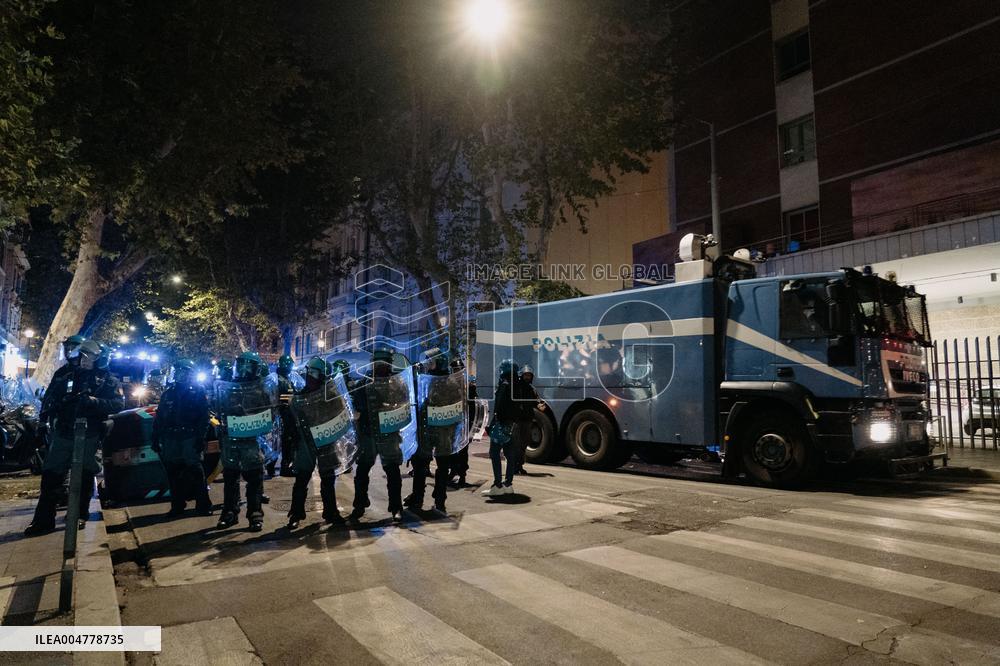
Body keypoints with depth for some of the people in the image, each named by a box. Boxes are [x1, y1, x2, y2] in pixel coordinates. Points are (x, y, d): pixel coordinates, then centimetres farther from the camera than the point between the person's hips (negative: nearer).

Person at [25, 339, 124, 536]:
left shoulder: (105, 379, -1)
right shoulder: (64, 374, 9)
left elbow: (118, 404, -10)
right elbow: (50, 397, 16)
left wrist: (94, 401, -24)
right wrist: (45, 414, -3)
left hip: (89, 435, -3)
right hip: (63, 432, 3)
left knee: (84, 476, 6)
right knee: (51, 475, -1)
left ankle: (80, 515, 19)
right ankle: (44, 519, 4)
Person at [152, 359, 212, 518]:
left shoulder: (197, 392, 2)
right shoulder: (168, 393, 15)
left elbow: (204, 418, -5)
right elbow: (158, 417, 16)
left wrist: (200, 437, -13)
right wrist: (156, 438, 10)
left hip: (189, 438, -5)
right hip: (170, 438, 5)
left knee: (195, 470, -6)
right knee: (173, 472, 7)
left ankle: (203, 505, 0)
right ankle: (177, 505, 17)